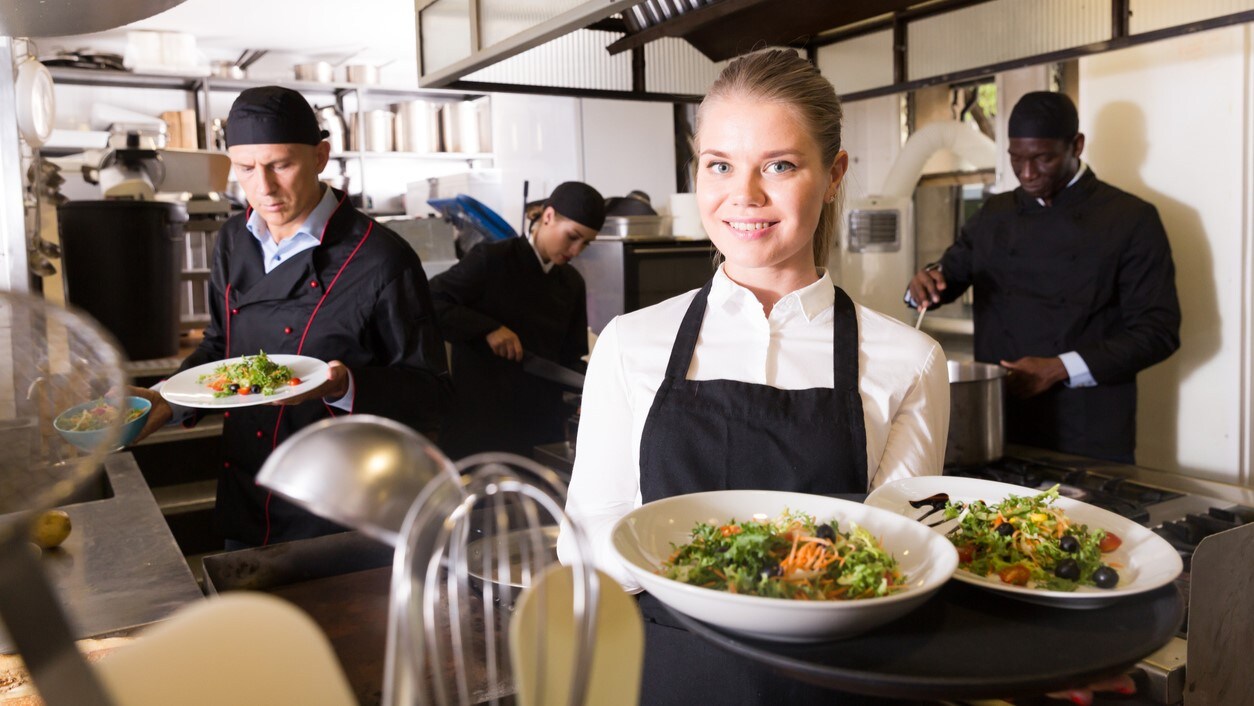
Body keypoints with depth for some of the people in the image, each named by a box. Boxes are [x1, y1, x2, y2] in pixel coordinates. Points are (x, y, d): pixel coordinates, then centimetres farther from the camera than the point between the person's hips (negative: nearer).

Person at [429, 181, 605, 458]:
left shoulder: (572, 283, 12)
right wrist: (488, 329, -21)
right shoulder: (491, 259, -8)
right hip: (480, 420, -5)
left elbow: (570, 356, 13)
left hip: (541, 421, 6)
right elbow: (430, 304, -12)